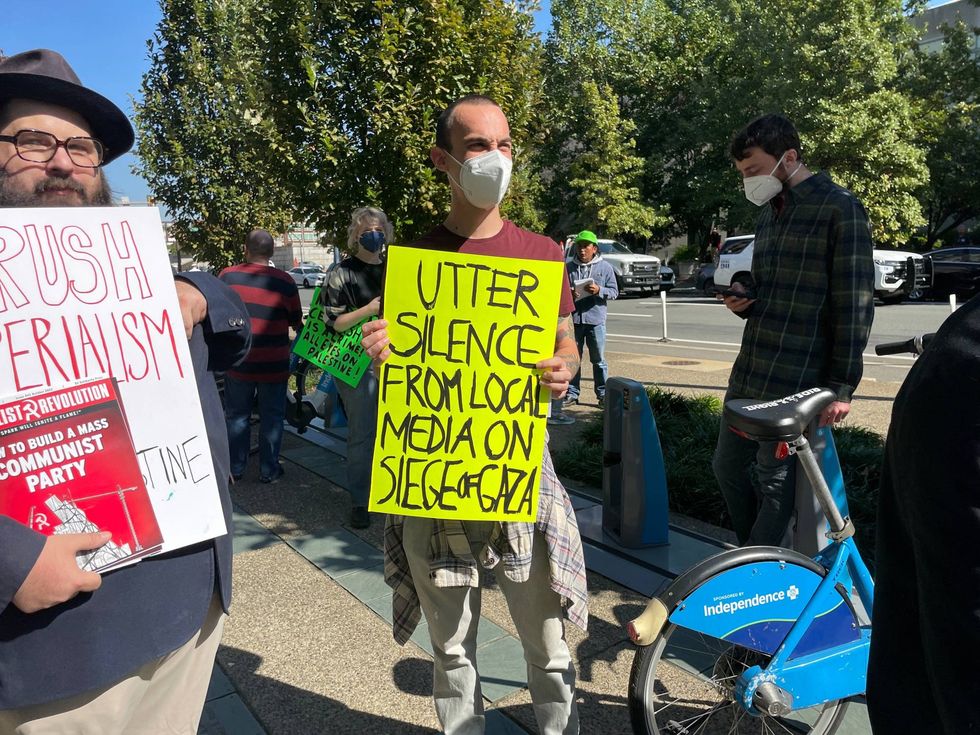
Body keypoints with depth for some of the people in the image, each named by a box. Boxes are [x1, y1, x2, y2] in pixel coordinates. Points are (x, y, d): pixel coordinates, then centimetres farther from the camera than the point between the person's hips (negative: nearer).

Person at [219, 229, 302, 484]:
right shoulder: (284, 281, -8)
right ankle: (269, 470, 16)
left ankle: (235, 468, 24)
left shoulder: (228, 276, -7)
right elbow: (296, 321, 2)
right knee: (272, 418, 11)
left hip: (238, 361, 1)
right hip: (274, 364, -1)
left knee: (237, 416, 16)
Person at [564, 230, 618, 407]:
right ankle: (572, 393, 15)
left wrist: (599, 290, -17)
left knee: (598, 359, 5)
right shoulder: (568, 267, 7)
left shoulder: (605, 267, 3)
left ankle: (603, 394, 13)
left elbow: (614, 291, 1)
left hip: (595, 319, -2)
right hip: (573, 319, 2)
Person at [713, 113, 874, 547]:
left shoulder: (839, 209, -9)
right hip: (747, 375, 8)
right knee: (727, 466, 15)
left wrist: (842, 385, -13)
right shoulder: (768, 213, 15)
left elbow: (855, 304, -12)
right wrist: (743, 302, 3)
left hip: (796, 381, -8)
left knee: (775, 481, 2)